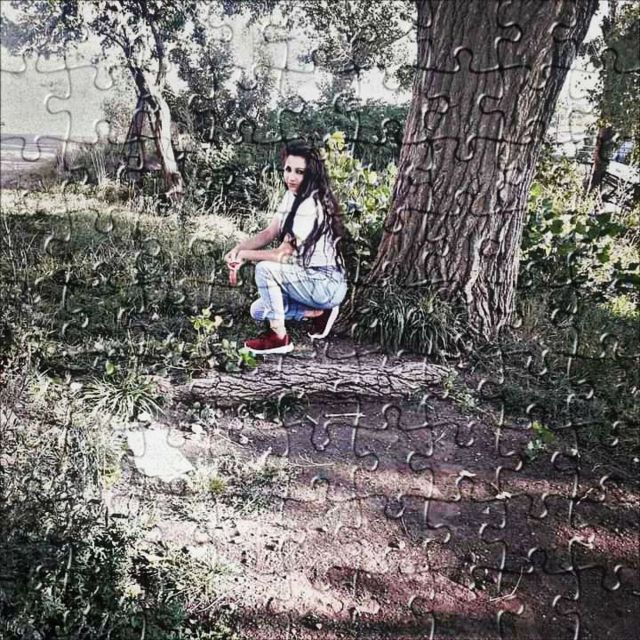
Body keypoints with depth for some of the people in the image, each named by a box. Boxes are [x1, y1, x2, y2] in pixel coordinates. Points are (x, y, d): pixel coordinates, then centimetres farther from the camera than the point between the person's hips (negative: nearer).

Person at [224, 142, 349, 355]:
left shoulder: (311, 206, -25)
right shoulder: (293, 196, 5)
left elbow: (284, 254, -24)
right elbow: (269, 233, 5)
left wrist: (245, 255, -13)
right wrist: (238, 248, -11)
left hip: (328, 283, -10)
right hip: (311, 278, 10)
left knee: (265, 269, -24)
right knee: (258, 311, 9)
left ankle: (279, 337, -12)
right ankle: (319, 311, 11)